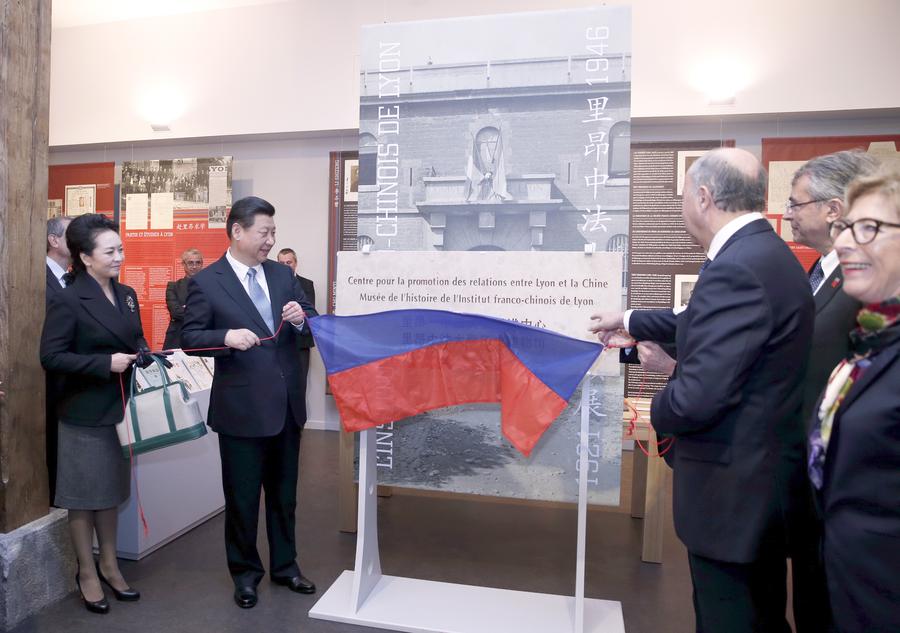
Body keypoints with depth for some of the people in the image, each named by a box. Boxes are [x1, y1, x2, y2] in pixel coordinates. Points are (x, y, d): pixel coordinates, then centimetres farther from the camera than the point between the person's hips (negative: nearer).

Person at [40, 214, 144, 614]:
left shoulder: (127, 295, 7)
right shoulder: (68, 300, -14)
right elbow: (50, 357, -17)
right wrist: (105, 363, -25)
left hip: (120, 409, 6)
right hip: (85, 414, -6)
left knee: (110, 491, 17)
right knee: (84, 496, 9)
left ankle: (109, 565, 32)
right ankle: (87, 574, 26)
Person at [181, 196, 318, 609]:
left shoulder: (282, 274, 6)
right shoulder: (205, 282, -7)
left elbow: (313, 323, 9)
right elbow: (189, 337, -7)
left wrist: (302, 318, -14)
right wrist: (227, 336, -26)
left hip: (287, 403, 5)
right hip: (241, 406, -4)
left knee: (283, 492, 18)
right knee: (242, 496, 12)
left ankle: (284, 565, 37)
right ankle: (245, 572, 34)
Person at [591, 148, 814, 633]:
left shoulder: (735, 269, -27)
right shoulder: (767, 252, 5)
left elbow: (698, 397, -30)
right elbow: (709, 326, 20)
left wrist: (657, 412, -7)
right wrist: (630, 321, 29)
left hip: (732, 481, -9)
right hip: (764, 469, 9)